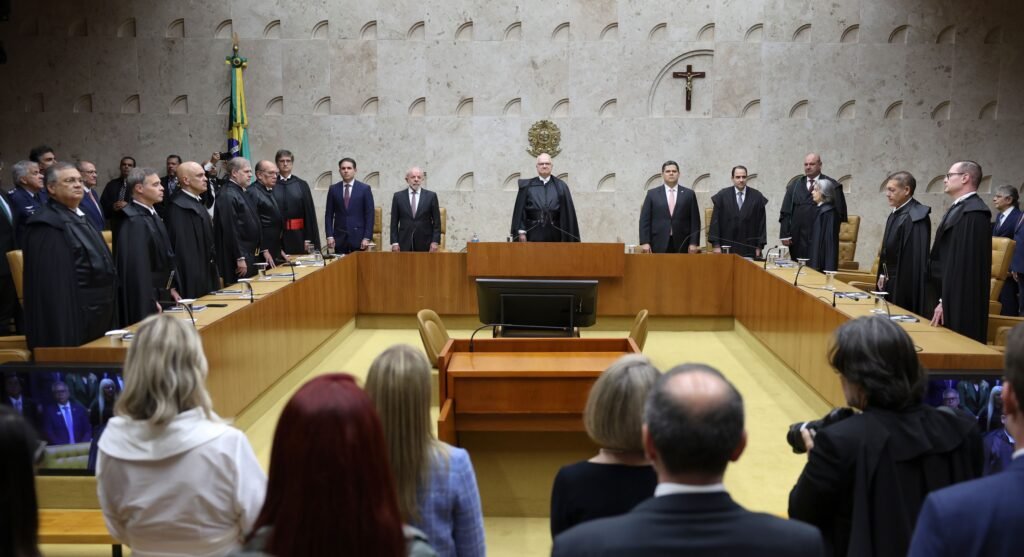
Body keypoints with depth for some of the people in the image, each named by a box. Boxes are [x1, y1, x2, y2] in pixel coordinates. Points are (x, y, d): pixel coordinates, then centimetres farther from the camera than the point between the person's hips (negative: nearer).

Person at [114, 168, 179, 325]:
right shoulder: (135, 222, -19)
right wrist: (151, 301, -23)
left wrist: (170, 288, 15)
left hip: (161, 295, 9)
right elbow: (137, 265, -24)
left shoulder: (152, 215, 11)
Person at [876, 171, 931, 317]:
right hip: (891, 282, 9)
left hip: (906, 285, -9)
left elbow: (917, 256, -21)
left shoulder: (915, 217, -17)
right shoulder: (895, 214, 11)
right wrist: (883, 275, 10)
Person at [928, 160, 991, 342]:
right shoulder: (959, 208, 15)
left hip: (960, 305, -10)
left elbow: (965, 264, -22)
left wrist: (945, 302, -21)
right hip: (948, 299, 10)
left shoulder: (973, 213, -17)